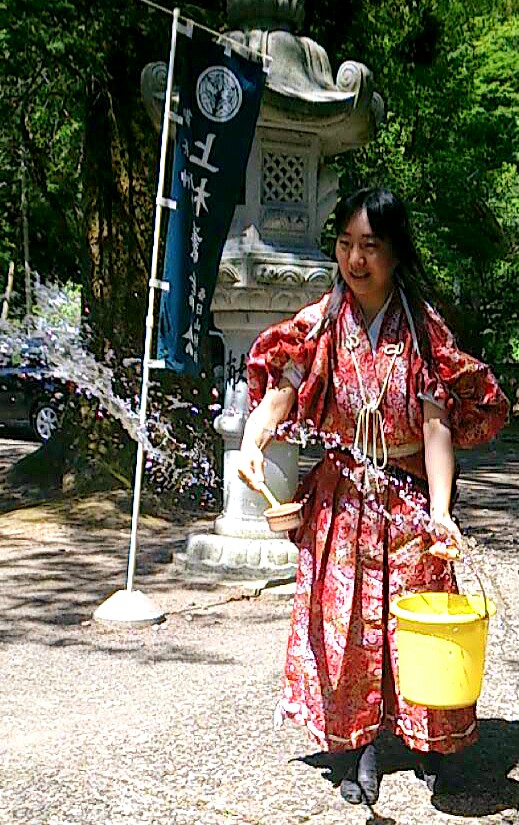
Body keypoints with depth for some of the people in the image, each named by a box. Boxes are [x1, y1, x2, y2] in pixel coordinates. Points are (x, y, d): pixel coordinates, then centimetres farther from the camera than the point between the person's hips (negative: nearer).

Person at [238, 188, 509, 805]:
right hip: (340, 500, 1)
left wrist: (439, 512, -23)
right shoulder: (321, 325, -2)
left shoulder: (423, 328, -7)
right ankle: (359, 754, 16)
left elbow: (436, 425, -13)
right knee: (344, 623, 2)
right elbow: (280, 390, -12)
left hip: (408, 499, -1)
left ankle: (429, 742, 29)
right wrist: (251, 441, -33)